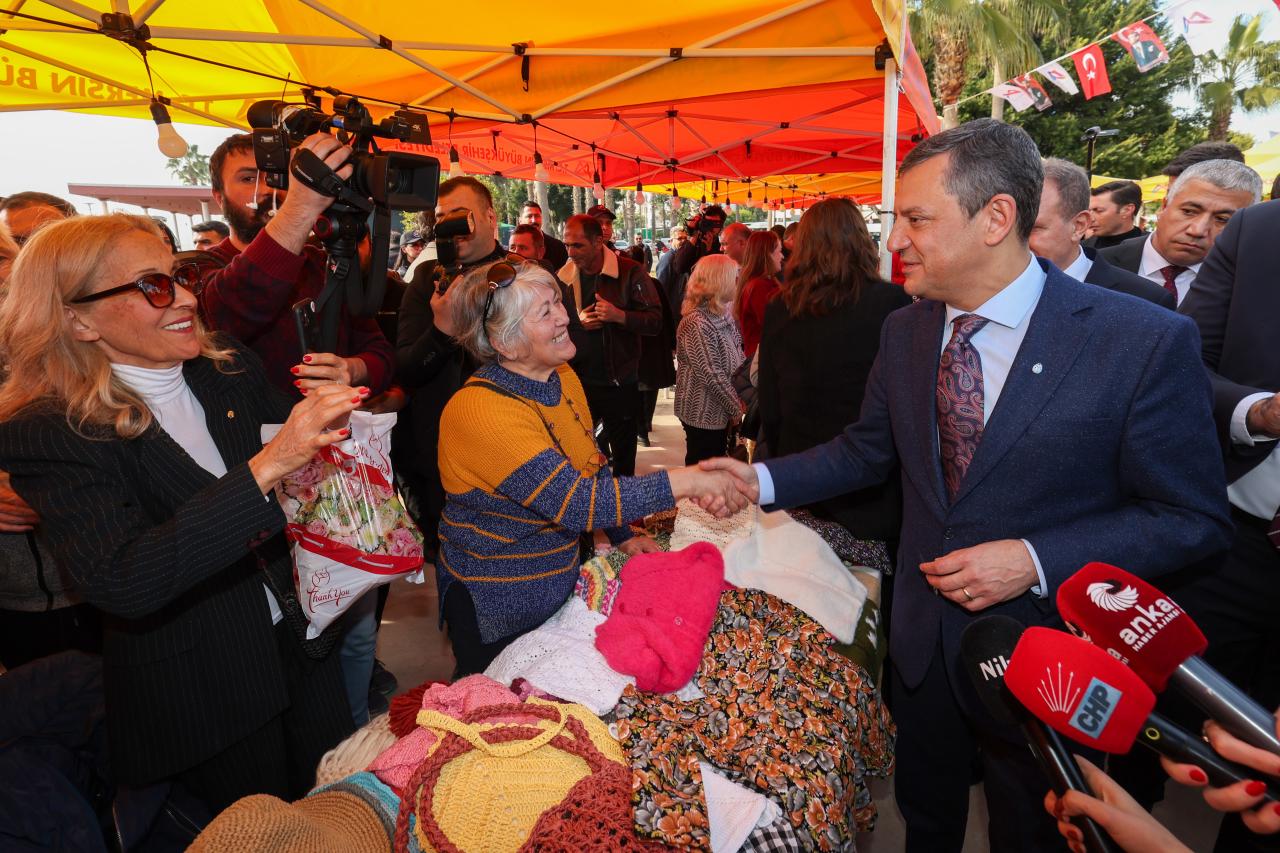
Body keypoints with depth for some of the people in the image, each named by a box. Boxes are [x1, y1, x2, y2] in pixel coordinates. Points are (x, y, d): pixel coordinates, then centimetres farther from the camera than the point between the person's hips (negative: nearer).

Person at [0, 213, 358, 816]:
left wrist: (331, 409, -13)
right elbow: (119, 584, -30)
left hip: (304, 650, 5)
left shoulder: (233, 371, -3)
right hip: (195, 701, -4)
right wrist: (266, 467, -38)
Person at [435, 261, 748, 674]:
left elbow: (593, 468, 10)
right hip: (495, 604, -7)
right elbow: (578, 503, -36)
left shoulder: (562, 377, -3)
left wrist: (623, 535, -1)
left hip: (558, 578, 7)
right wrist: (686, 481, -36)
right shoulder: (482, 410, -30)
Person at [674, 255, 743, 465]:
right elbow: (712, 376, -23)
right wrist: (736, 408, -14)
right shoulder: (696, 323, -22)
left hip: (720, 410, 9)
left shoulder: (724, 315, 6)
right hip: (702, 414, -9)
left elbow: (738, 357, 9)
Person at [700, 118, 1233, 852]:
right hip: (922, 634, 4)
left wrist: (1035, 562, -25)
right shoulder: (905, 331, -4)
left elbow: (1191, 518, -14)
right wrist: (763, 480, -7)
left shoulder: (1146, 341, -20)